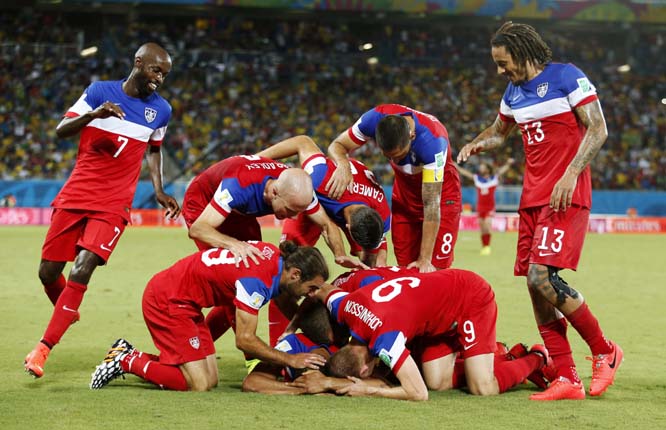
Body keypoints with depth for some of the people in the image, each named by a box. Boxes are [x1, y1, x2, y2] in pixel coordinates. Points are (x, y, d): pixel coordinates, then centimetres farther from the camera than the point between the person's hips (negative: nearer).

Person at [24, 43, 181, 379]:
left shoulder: (160, 110, 6)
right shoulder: (99, 92, 1)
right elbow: (61, 130, -5)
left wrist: (159, 191, 12)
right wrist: (93, 115, -22)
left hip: (113, 204, 0)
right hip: (75, 194, 1)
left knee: (82, 271, -18)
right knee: (48, 272, 4)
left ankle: (44, 348, -14)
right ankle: (67, 313, 37)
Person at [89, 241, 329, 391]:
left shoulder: (277, 256, -2)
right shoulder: (256, 280, -28)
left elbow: (286, 299, 20)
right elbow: (244, 340, -22)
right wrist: (290, 360, -15)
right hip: (166, 300, -10)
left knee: (210, 379, 6)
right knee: (199, 385, -13)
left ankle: (130, 355, 13)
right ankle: (126, 361, -2)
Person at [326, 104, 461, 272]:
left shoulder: (432, 140, -38)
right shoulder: (375, 119, -28)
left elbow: (431, 205, -34)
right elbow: (338, 146, -12)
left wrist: (425, 259, -34)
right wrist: (343, 164, -37)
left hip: (440, 189, -4)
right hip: (404, 187, 4)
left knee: (434, 270, -12)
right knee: (404, 268, 1)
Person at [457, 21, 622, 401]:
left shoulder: (567, 77, -6)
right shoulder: (514, 92, 16)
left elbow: (598, 129, -10)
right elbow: (500, 131, 33)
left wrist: (571, 174, -19)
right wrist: (478, 144, 11)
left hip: (566, 196, -8)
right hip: (532, 198, 8)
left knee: (541, 276, -20)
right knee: (536, 286, 0)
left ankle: (605, 351, -2)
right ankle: (567, 380, 3)